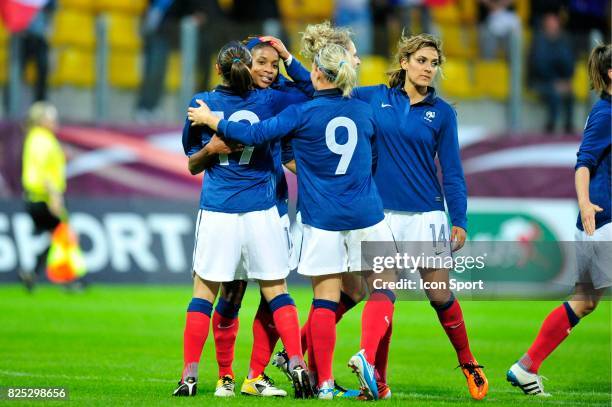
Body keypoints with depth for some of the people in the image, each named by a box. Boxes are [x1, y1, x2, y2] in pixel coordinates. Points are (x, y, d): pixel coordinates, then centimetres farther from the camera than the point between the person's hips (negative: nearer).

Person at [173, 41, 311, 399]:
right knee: (277, 290, 8)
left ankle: (190, 375, 4)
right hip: (261, 208, 0)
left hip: (217, 211, 0)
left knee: (204, 291, 7)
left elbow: (192, 164, 11)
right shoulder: (269, 100, 0)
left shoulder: (202, 103, 3)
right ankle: (297, 363, -5)